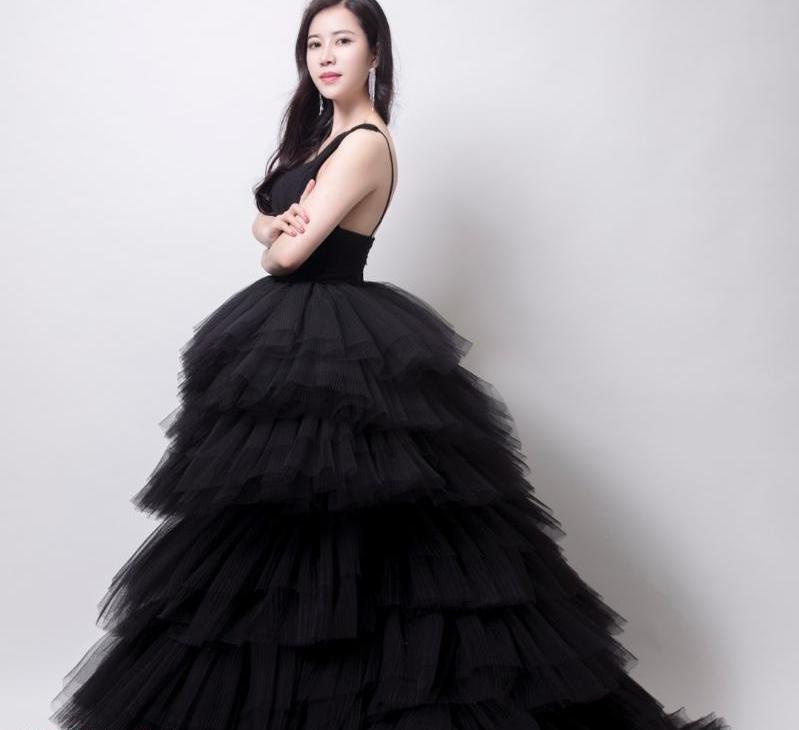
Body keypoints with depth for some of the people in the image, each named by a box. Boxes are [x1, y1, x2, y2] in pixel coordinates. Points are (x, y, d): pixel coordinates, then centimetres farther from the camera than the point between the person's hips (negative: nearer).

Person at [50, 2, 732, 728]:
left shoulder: (365, 144, -16)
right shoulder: (322, 134, 15)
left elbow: (288, 255, -20)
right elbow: (263, 224, 13)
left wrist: (282, 243, 4)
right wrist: (282, 224, -10)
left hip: (337, 346, -10)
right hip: (298, 338, 10)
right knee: (276, 526, 13)